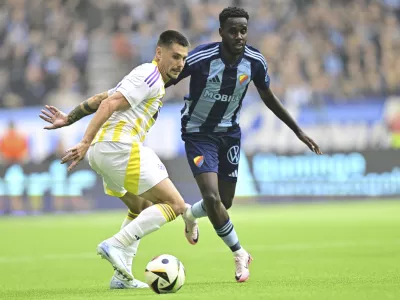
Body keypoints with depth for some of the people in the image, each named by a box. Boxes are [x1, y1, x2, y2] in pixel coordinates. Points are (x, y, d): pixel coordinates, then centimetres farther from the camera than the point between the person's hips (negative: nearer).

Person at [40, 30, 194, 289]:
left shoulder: (145, 77, 25)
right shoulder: (151, 76, -6)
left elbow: (99, 99, 27)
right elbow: (109, 104, -16)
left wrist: (69, 119, 31)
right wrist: (86, 143, -22)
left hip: (102, 152, 10)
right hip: (120, 148, -10)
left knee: (143, 209, 25)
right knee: (175, 205, -10)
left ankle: (122, 276, 17)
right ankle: (115, 245, -20)